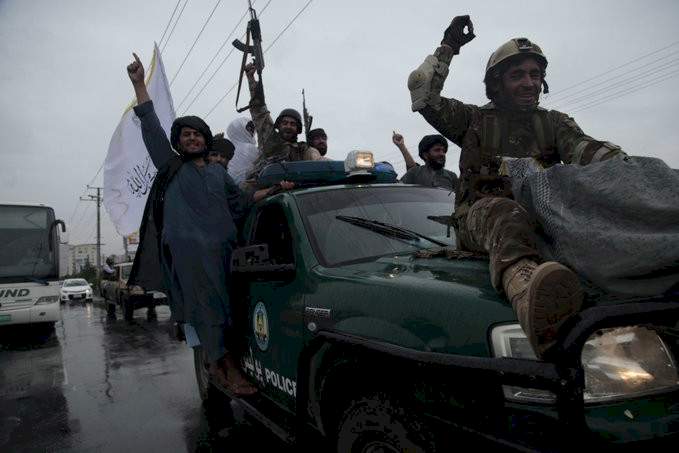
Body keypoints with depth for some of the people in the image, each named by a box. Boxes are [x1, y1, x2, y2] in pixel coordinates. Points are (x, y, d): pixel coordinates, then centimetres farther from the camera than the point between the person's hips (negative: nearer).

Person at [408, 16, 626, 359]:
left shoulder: (554, 123, 18)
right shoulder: (475, 120, 12)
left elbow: (587, 149, -2)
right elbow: (422, 92, 2)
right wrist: (448, 47, 4)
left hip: (540, 215, 5)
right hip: (479, 216, -5)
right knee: (505, 214, -40)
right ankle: (526, 287, -70)